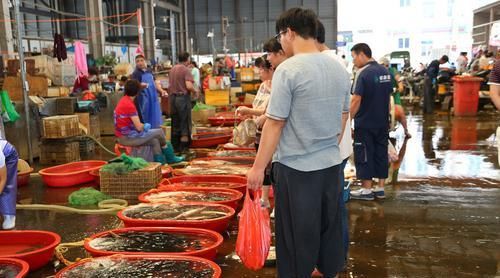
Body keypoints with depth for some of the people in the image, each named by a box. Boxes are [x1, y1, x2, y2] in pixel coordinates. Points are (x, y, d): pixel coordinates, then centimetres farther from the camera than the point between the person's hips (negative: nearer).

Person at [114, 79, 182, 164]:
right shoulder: (129, 105, -21)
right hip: (127, 138, -10)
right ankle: (170, 158, 16)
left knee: (154, 141, 13)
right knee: (159, 132, -2)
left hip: (123, 136, 10)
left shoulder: (123, 100, 9)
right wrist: (145, 126, 1)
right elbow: (139, 127, -21)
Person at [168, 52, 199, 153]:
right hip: (183, 97, -7)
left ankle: (175, 147, 21)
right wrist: (195, 91, -5)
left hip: (173, 97, 7)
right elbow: (189, 86, -22)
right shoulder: (186, 70, -12)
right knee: (185, 124, 2)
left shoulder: (172, 69, 11)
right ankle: (183, 148, 3)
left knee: (175, 124, 15)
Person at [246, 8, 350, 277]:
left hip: (296, 168, -6)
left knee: (296, 235, 7)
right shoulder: (339, 69, 6)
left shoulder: (288, 69, -15)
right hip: (331, 164, 7)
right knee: (330, 227, 19)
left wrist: (258, 167, -8)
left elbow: (274, 123, -15)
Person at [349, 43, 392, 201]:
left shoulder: (363, 73, -16)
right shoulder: (385, 71, 8)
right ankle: (380, 188, 19)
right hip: (382, 122, 7)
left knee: (364, 156, 3)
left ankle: (367, 190, 9)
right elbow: (388, 96, 13)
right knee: (381, 154, 12)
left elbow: (356, 100, -19)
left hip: (365, 123, -7)